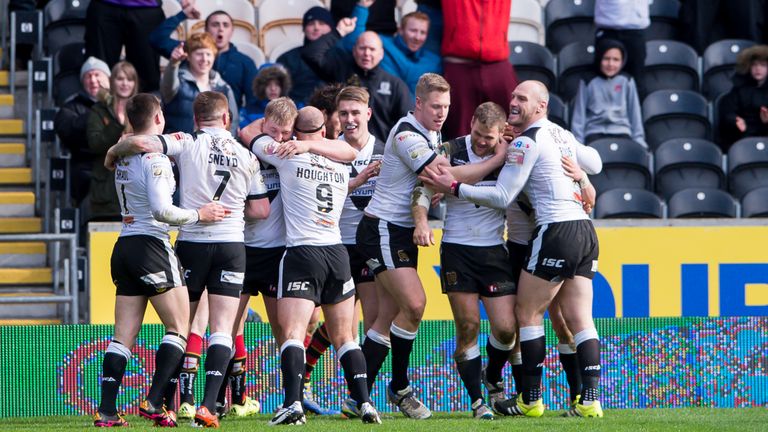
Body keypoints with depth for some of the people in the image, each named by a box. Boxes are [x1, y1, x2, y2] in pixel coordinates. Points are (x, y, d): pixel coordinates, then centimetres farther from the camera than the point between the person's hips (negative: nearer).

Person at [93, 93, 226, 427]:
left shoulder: (123, 157, 11)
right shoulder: (155, 158, -13)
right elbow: (161, 210, -20)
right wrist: (198, 214, -11)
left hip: (124, 247, 8)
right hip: (151, 246, -8)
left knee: (124, 335, 6)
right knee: (179, 327, 0)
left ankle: (106, 411, -1)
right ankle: (154, 403, -9)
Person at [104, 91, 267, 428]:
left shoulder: (187, 143, -3)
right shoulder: (247, 156, 6)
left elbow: (141, 143, -17)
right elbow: (258, 210, 9)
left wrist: (113, 152, 3)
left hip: (191, 242, -1)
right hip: (231, 245, 1)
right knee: (222, 329, -3)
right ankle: (208, 406, -17)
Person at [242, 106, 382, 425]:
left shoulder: (288, 157, 0)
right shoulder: (341, 168, 11)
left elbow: (246, 133, 12)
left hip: (302, 252, -5)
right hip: (337, 252, 5)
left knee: (292, 333, -13)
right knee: (344, 337, 12)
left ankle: (293, 404, -30)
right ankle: (365, 403, 3)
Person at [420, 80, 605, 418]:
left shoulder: (527, 142, -8)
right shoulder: (564, 136, 16)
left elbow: (502, 197, -9)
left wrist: (454, 188, -6)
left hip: (556, 232, -8)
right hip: (585, 231, 8)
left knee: (527, 314, 3)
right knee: (579, 319, 4)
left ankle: (531, 400, 2)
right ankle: (590, 400, -6)